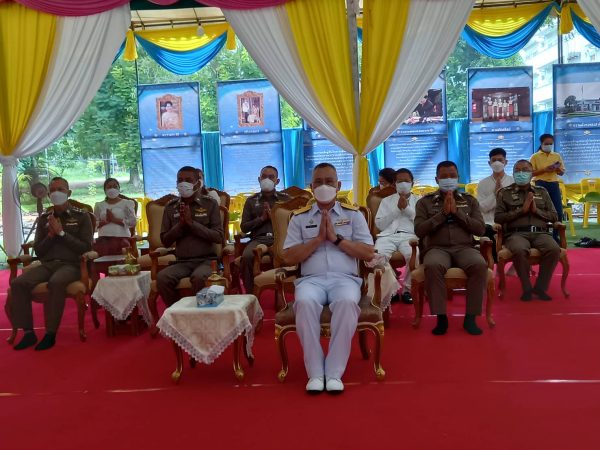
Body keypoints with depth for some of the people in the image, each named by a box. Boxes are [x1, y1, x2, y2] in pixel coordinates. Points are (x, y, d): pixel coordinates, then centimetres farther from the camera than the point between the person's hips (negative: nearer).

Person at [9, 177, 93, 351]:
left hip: (71, 264, -4)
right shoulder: (44, 218, 16)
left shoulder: (82, 216, 6)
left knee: (56, 283, -38)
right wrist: (51, 234, -5)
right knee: (18, 283, -24)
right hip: (47, 264, 4)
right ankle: (28, 332, -17)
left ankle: (50, 334, -27)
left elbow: (86, 248, -4)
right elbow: (38, 251, 12)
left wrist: (61, 233, -9)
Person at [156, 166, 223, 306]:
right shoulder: (170, 207, 10)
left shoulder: (210, 203, 1)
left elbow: (218, 237, -6)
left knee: (199, 278, -36)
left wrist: (192, 223, -14)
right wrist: (180, 224, -8)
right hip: (182, 262, 3)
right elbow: (165, 241, 9)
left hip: (207, 260, -3)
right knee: (162, 278, -27)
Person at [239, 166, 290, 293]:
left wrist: (273, 216, -4)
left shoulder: (285, 199, 19)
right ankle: (251, 295, -22)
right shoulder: (251, 201, 22)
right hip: (258, 239, 1)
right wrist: (261, 218, 1)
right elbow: (244, 227, 14)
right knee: (247, 256, -34)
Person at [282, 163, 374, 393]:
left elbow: (369, 253, 5)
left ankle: (334, 372, -24)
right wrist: (318, 239, -4)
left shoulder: (353, 214, 14)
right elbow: (288, 257, 5)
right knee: (305, 302, -35)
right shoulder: (299, 217, 15)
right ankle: (315, 373, -23)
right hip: (311, 279, 1)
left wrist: (336, 238, -4)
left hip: (345, 278, 0)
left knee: (347, 302, -35)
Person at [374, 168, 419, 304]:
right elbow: (379, 224, 10)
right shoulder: (386, 201, 24)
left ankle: (407, 289, -13)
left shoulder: (419, 201, 22)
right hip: (388, 235, 1)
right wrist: (397, 209, 5)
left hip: (410, 235, 0)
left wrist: (407, 208, 1)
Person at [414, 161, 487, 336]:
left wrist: (457, 212, -4)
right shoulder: (425, 202, 12)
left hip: (464, 248, 2)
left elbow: (480, 229, 6)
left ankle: (470, 317, -19)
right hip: (437, 248, -1)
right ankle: (441, 317, -23)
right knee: (432, 266, -37)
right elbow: (419, 231, 0)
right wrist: (443, 213, -7)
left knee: (480, 264, -33)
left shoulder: (470, 200, 17)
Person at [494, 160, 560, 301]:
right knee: (519, 250, -38)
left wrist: (536, 210, -1)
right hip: (516, 233, -2)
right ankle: (527, 288, -17)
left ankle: (540, 287, -14)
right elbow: (498, 218, 3)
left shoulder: (542, 192, 21)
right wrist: (521, 210, -5)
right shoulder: (505, 193, 13)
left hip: (540, 232, 3)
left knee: (554, 249, -31)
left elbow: (553, 216, 17)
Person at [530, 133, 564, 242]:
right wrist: (544, 170, -16)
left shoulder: (557, 156, 12)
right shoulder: (535, 156, 1)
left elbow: (562, 172, 14)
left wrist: (557, 169, -8)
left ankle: (555, 236, 11)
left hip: (554, 184, 4)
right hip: (541, 184, -4)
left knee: (558, 211, 0)